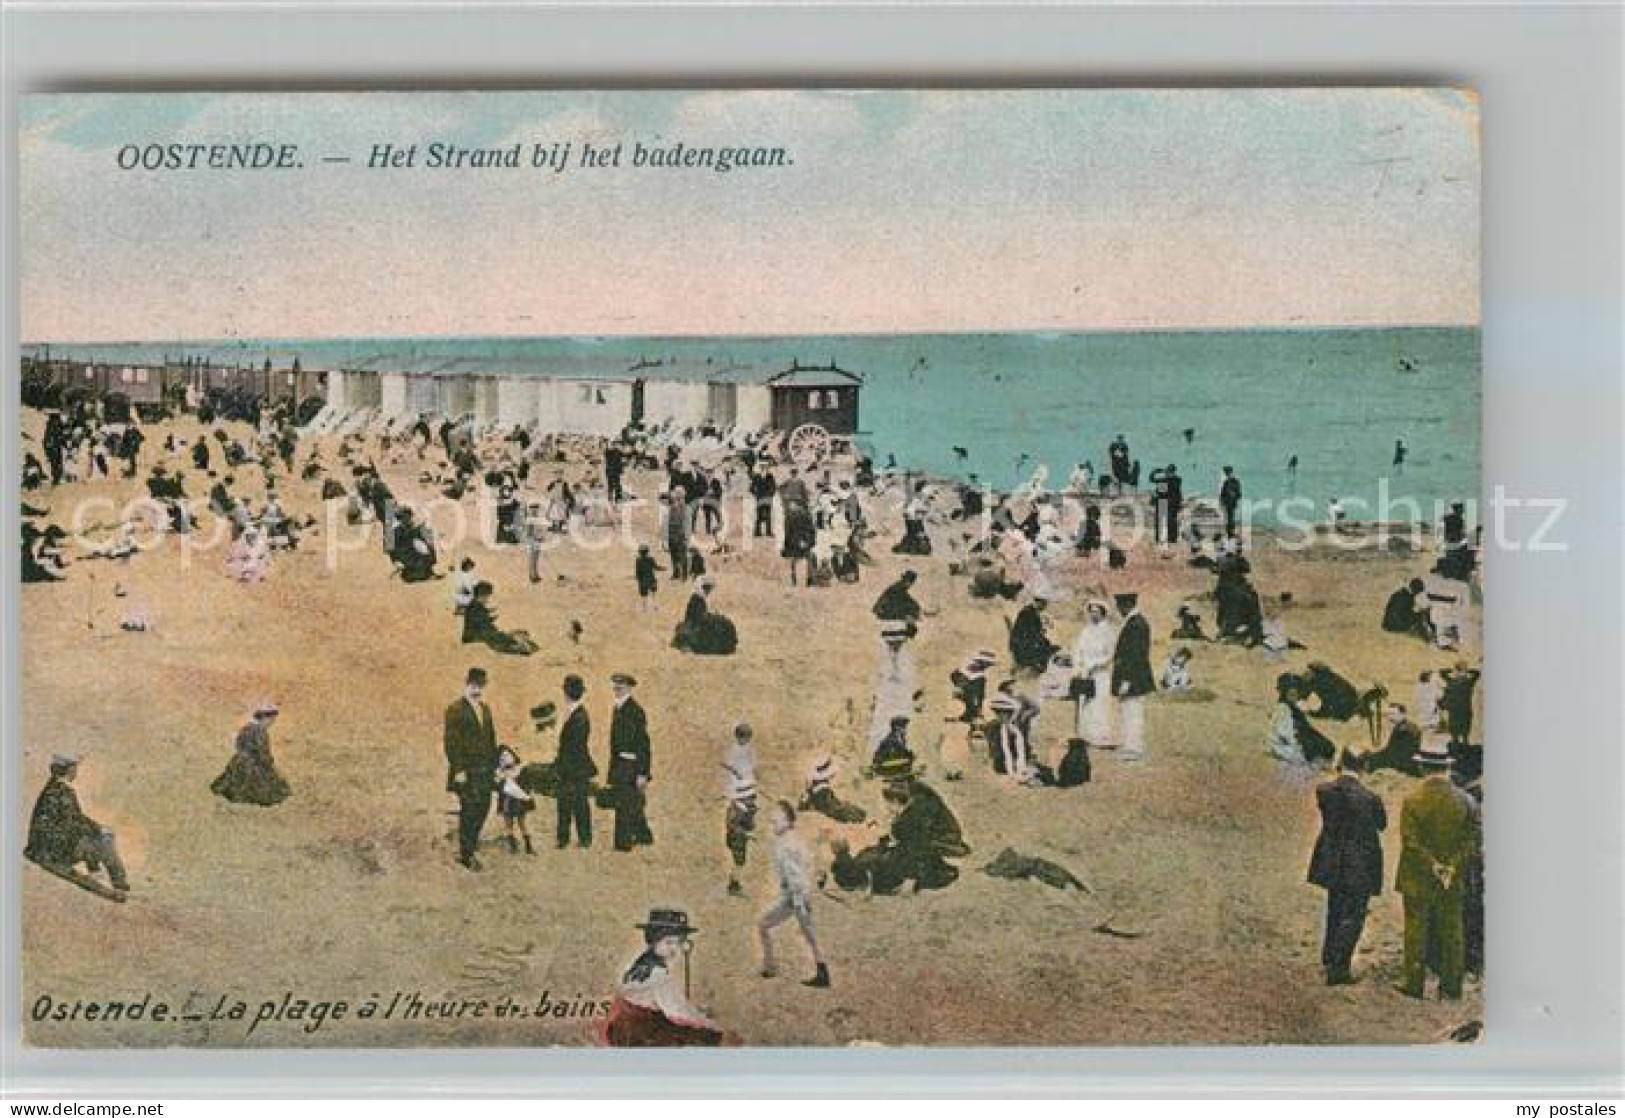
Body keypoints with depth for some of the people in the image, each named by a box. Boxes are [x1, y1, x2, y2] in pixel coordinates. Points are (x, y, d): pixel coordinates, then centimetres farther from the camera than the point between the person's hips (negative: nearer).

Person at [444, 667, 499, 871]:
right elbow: (451, 743, -13)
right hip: (466, 769, -7)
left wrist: (494, 765, 13)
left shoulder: (485, 709, 13)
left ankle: (471, 840, 26)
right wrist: (458, 770, -17)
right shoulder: (455, 710, -10)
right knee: (469, 809, -4)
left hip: (485, 769, 7)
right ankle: (465, 854, 5)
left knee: (483, 807, 8)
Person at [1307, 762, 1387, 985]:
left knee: (1335, 910, 22)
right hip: (1361, 864, -4)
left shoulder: (1324, 791, -10)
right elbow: (1382, 824, 2)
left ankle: (1329, 959, 33)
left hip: (1333, 863, 4)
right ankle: (1338, 967, -1)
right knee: (1352, 916, 3)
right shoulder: (1371, 798, -13)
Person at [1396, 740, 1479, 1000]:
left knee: (1416, 930, 7)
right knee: (1452, 930, 12)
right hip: (1454, 881, 3)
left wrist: (1434, 866, -11)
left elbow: (1410, 841, -16)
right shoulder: (1465, 800, -3)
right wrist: (1451, 867, -9)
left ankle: (1414, 984, 11)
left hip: (1417, 878, -3)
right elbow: (1471, 839, -5)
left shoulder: (1413, 799, -13)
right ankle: (1451, 986, 17)